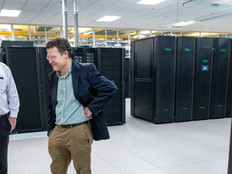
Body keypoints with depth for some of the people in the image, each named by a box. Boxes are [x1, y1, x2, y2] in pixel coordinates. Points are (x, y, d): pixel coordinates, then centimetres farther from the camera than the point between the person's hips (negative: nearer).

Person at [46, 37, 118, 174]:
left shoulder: (86, 70, -9)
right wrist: (51, 131, 15)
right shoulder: (52, 77, 11)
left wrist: (91, 108, -15)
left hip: (79, 132, -5)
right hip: (57, 132, 6)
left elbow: (111, 89, -15)